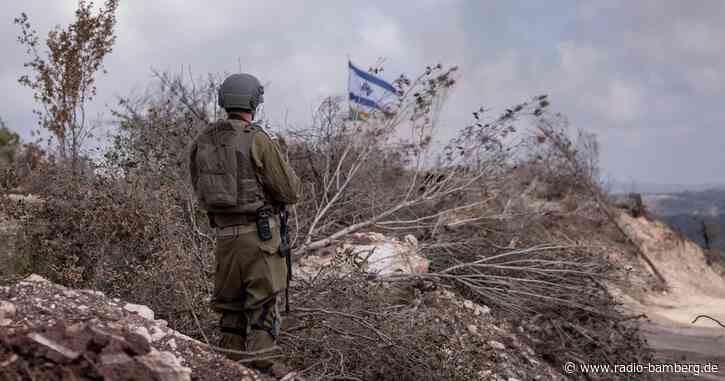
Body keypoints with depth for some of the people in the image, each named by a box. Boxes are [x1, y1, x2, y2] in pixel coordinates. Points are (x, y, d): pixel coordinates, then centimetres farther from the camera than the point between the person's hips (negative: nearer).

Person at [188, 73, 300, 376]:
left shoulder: (202, 142, 6)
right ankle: (262, 369, 1)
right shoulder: (257, 139, -11)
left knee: (231, 305, 15)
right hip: (258, 233, -5)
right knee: (262, 306, 1)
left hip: (224, 234, 5)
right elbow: (290, 191, -9)